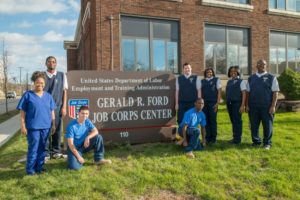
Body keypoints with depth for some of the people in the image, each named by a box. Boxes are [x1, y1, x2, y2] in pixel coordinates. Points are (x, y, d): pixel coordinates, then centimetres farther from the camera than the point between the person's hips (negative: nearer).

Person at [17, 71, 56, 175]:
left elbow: (52, 112, 12)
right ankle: (30, 169, 16)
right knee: (33, 148, 2)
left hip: (45, 126, 4)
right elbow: (23, 112, -4)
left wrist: (53, 124, 10)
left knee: (42, 148, 13)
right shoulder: (27, 95, -3)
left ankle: (39, 167, 26)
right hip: (33, 127, -4)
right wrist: (23, 126, -8)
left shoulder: (48, 96, 8)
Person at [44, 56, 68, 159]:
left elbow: (64, 91, 6)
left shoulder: (62, 75, 6)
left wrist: (64, 106, 0)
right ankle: (46, 152, 11)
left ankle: (56, 151, 17)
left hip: (57, 106, 1)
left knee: (57, 129, 6)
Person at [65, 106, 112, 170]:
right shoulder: (71, 126, -21)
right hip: (74, 148, -4)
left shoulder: (87, 121, -5)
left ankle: (99, 159, -6)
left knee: (98, 137, -19)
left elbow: (95, 131, -13)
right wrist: (78, 156, -26)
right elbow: (70, 143, -22)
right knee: (75, 166, -28)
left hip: (84, 145, 5)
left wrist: (88, 137, -33)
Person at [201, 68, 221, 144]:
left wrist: (217, 103, -8)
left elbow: (219, 91, 1)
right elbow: (200, 92, 12)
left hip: (213, 103, -2)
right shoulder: (202, 81, 14)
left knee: (213, 120, 0)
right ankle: (208, 138, 11)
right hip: (204, 103, 3)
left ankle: (213, 138, 9)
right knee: (206, 120, 3)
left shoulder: (216, 80, 6)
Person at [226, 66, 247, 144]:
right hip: (229, 103, 6)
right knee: (233, 121, 12)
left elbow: (244, 94, -7)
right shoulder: (229, 82, 14)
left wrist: (242, 105, -13)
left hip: (237, 103, -5)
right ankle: (234, 137, 21)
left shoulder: (241, 81, -2)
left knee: (237, 121, -2)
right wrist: (227, 103, 9)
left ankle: (237, 139, 6)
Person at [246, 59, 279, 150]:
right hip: (253, 106, 3)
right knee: (254, 125, 8)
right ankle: (256, 141, 23)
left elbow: (275, 93, -2)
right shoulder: (251, 78, 12)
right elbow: (247, 92, 11)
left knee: (267, 125, 4)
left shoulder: (272, 78, 3)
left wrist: (273, 106, -10)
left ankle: (267, 143, 19)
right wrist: (247, 105, 4)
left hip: (266, 107, -2)